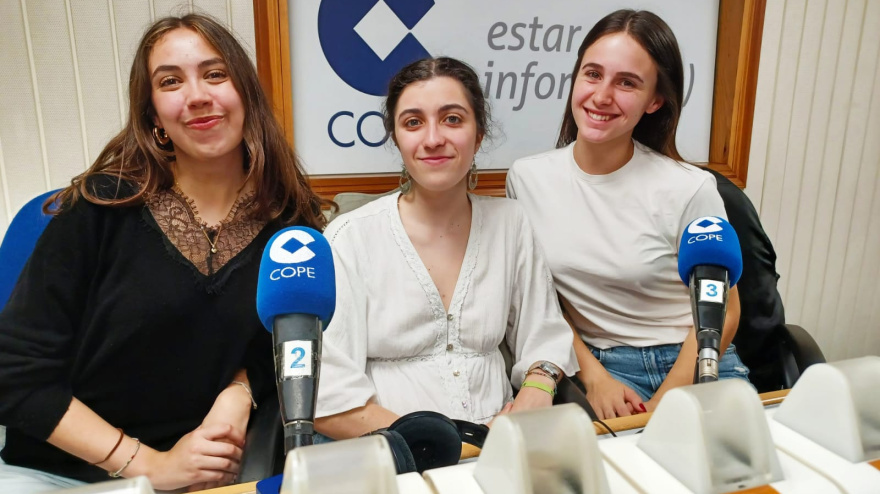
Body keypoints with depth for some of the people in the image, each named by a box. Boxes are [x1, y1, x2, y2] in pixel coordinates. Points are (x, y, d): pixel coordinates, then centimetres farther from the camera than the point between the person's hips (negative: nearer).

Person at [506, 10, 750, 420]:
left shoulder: (691, 190, -13)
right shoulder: (527, 179, -5)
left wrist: (663, 403, -12)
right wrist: (594, 377, -8)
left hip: (697, 366, 0)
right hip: (598, 367, 1)